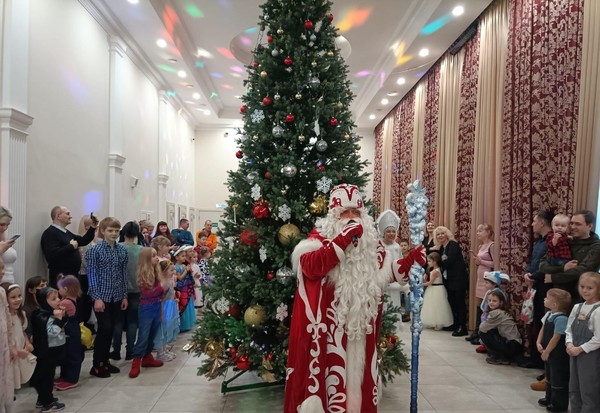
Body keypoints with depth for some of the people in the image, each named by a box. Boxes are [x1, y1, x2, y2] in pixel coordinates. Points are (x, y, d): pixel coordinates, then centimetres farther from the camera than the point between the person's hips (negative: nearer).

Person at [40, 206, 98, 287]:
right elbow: (53, 255, -26)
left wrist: (92, 228, 8)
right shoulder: (50, 233, -13)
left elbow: (83, 241, 20)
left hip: (73, 275, 9)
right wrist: (71, 246, -16)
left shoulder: (66, 232, 18)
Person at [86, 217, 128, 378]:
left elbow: (124, 274, 9)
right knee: (104, 328, -5)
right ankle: (96, 365, 8)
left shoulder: (122, 250, 5)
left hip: (117, 296, 5)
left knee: (111, 329, 10)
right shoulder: (95, 250, -8)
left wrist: (124, 296, 7)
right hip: (102, 296, -5)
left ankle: (105, 361, 23)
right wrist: (97, 297, -14)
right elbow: (92, 275, -9)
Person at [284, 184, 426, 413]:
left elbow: (382, 272, 14)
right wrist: (343, 239, -23)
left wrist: (411, 260, 1)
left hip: (361, 322, 5)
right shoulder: (321, 236, -4)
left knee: (357, 372, 13)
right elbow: (310, 266, -22)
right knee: (331, 368, -3)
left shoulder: (371, 241, 13)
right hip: (330, 322, -5)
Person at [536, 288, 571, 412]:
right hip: (548, 352, 9)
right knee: (550, 376, 23)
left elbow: (556, 338, -24)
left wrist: (546, 352, -17)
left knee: (558, 379, 6)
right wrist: (538, 343, -2)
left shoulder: (561, 318, -26)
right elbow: (543, 329, 10)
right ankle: (549, 398, 39)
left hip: (558, 355, -9)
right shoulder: (549, 314, 2)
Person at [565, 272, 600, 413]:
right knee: (574, 391, 18)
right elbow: (569, 329, 10)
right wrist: (569, 344, -6)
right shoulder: (577, 307, 6)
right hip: (575, 354, 8)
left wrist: (580, 349, -14)